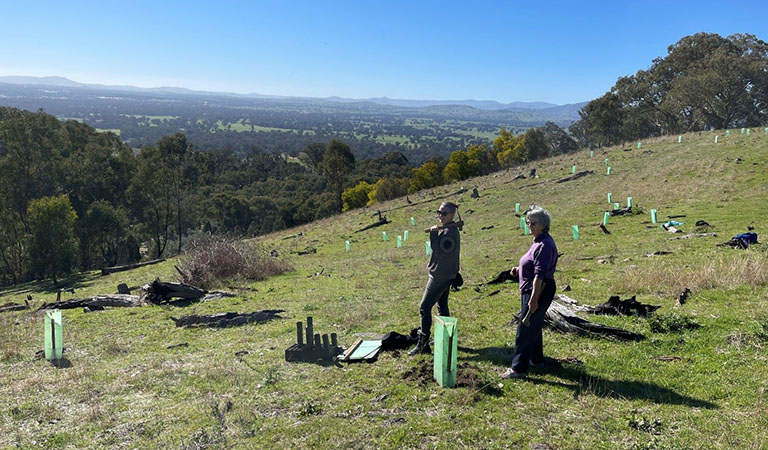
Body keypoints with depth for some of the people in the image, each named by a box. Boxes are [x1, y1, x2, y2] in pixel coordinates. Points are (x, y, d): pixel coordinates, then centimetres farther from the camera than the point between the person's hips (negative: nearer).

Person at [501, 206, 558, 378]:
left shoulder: (544, 245, -20)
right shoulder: (539, 242, 12)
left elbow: (540, 274, -25)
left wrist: (534, 299, -27)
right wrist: (519, 269, 9)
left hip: (539, 291, -11)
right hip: (531, 290, 11)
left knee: (525, 329, -5)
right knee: (533, 327, 22)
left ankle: (518, 368, 2)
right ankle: (536, 359, 37)